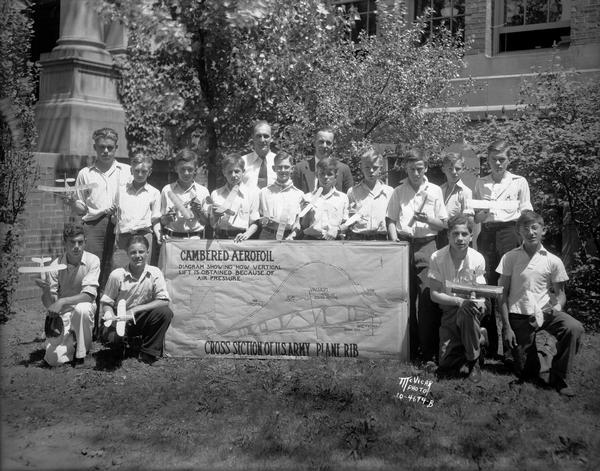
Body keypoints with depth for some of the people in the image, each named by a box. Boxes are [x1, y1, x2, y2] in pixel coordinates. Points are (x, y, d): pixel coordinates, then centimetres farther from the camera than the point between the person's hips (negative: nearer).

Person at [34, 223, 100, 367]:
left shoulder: (92, 261, -12)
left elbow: (89, 295, -20)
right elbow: (49, 304, -6)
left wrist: (62, 301, -32)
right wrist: (46, 290, -28)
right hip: (62, 315, 1)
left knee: (82, 308, -38)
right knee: (53, 359, -18)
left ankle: (81, 352, -13)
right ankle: (72, 341, 17)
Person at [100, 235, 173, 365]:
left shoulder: (155, 273, -9)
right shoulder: (117, 275, -11)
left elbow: (164, 301, -16)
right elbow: (106, 303, -3)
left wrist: (135, 310, -21)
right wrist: (109, 313, -27)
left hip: (143, 319, 1)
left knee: (165, 312, -26)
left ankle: (149, 353, -9)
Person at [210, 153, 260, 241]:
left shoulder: (252, 193, 6)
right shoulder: (216, 194, 11)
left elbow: (255, 223, 5)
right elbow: (212, 224, 13)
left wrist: (246, 234, -12)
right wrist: (216, 216, -7)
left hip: (239, 238, -2)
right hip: (220, 237, 2)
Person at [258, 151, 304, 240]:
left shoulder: (299, 194, 8)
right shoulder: (264, 192, 12)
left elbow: (299, 221, 8)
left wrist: (292, 235, -6)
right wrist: (262, 220, -3)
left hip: (288, 238, 0)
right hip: (266, 237, 0)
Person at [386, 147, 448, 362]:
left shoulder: (434, 191, 7)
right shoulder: (398, 192, 10)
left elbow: (443, 224, 9)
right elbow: (391, 221, 9)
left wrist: (427, 219, -10)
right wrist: (394, 240, -8)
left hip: (426, 244, -1)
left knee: (427, 297, -8)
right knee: (405, 297, 2)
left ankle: (428, 350, -1)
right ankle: (409, 348, 13)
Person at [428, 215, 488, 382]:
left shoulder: (478, 259, -11)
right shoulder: (437, 258, -13)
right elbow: (434, 294, -11)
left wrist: (478, 303, -27)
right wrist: (459, 301, -27)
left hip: (471, 307, -1)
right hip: (449, 309, 1)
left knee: (466, 313, -40)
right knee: (445, 364, -10)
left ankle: (474, 362, -16)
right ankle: (479, 336, 20)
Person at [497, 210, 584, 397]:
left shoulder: (553, 261, -1)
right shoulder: (509, 258, -4)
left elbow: (559, 292, 8)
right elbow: (502, 294, -1)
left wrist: (558, 306, -16)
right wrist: (506, 326, -6)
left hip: (545, 312, 1)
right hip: (519, 317, -1)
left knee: (574, 328, -30)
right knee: (524, 371, -1)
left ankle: (558, 377, -8)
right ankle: (547, 350, 34)